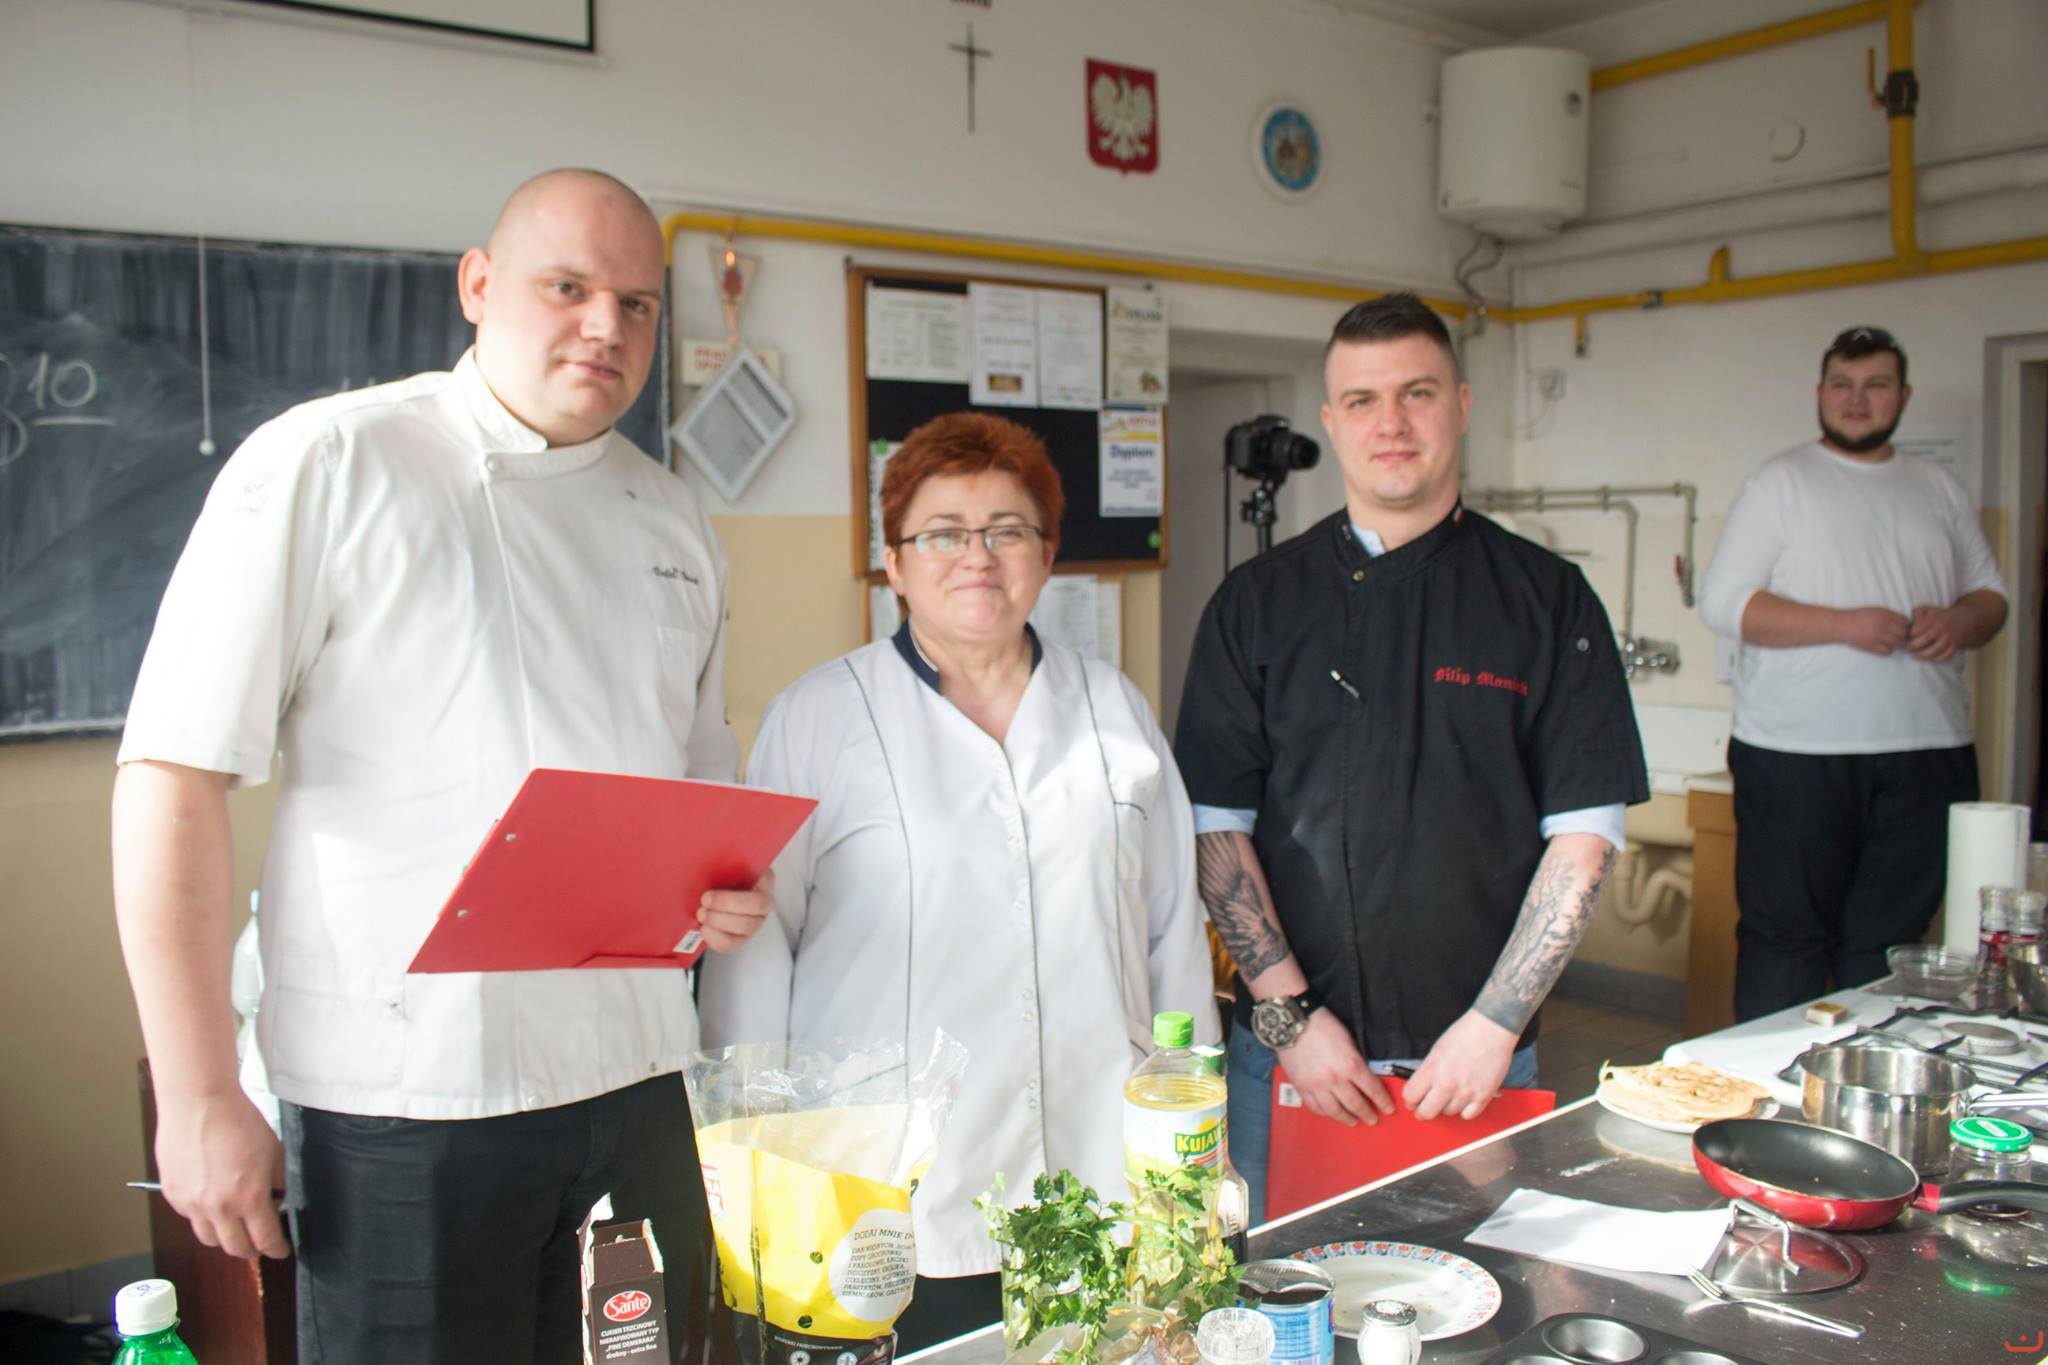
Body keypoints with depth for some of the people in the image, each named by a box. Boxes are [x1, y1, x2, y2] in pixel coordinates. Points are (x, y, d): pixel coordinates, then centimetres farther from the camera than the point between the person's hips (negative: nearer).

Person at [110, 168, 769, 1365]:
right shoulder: (325, 466, -7)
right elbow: (176, 780, -10)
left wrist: (730, 882, -2)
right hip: (404, 1101, -5)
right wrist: (200, 1100, -12)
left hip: (634, 1086, 6)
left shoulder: (673, 521, 11)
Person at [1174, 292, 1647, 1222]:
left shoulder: (1547, 600, 1)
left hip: (1481, 1055, 0)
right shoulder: (1257, 603, 2)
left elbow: (1586, 831, -2)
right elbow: (1216, 823, -1)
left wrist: (1494, 1024, -9)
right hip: (1287, 1050, 1)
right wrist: (1290, 1013, -9)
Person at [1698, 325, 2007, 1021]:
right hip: (1797, 755, -4)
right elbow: (1722, 602, -6)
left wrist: (1961, 621, -3)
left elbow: (1991, 593, 22)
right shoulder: (1782, 481, 2)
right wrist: (1844, 625, -15)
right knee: (1786, 936, -1)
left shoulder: (1939, 488, 17)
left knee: (1889, 940, 8)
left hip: (1926, 754, 5)